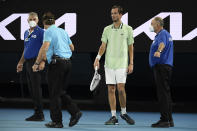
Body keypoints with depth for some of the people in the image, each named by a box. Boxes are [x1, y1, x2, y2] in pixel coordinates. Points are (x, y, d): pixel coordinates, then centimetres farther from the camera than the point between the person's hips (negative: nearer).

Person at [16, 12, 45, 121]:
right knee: (31, 89, 9)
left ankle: (39, 114, -6)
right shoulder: (26, 33, 17)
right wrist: (21, 62, 25)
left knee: (36, 88, -9)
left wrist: (42, 61, -24)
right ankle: (36, 112, 14)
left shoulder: (40, 32, -7)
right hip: (28, 63, 8)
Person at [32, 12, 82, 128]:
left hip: (57, 63, -7)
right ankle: (75, 111, 1)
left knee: (54, 93, 1)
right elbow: (72, 47, 22)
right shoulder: (63, 31, 15)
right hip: (68, 62, 7)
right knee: (61, 91, 16)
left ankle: (57, 121, 4)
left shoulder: (49, 31, -6)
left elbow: (45, 47, -20)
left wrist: (37, 63, -15)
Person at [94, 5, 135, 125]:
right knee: (111, 90, 1)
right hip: (109, 64, 3)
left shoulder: (128, 29, 3)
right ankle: (114, 117, 5)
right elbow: (103, 45, 5)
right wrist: (98, 58, -10)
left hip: (122, 64, -3)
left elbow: (130, 47, 5)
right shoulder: (107, 29, 9)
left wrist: (131, 63, -1)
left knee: (121, 88, -12)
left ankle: (124, 113, 9)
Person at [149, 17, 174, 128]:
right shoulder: (166, 34, 19)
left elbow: (162, 43, -35)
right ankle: (169, 120, 15)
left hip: (161, 67, -11)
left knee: (163, 94, -12)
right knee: (166, 93, 12)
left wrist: (158, 51, -55)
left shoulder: (162, 34, -13)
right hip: (167, 66, 11)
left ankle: (164, 120, -14)